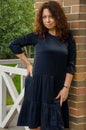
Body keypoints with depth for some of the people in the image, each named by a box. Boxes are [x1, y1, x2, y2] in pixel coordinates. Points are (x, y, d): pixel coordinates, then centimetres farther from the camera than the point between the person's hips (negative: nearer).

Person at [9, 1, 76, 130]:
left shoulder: (68, 38, 4)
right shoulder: (37, 36, 1)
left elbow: (71, 65, 2)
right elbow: (14, 44, 7)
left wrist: (66, 87, -6)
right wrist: (28, 64, 4)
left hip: (57, 87, 1)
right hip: (37, 84, -1)